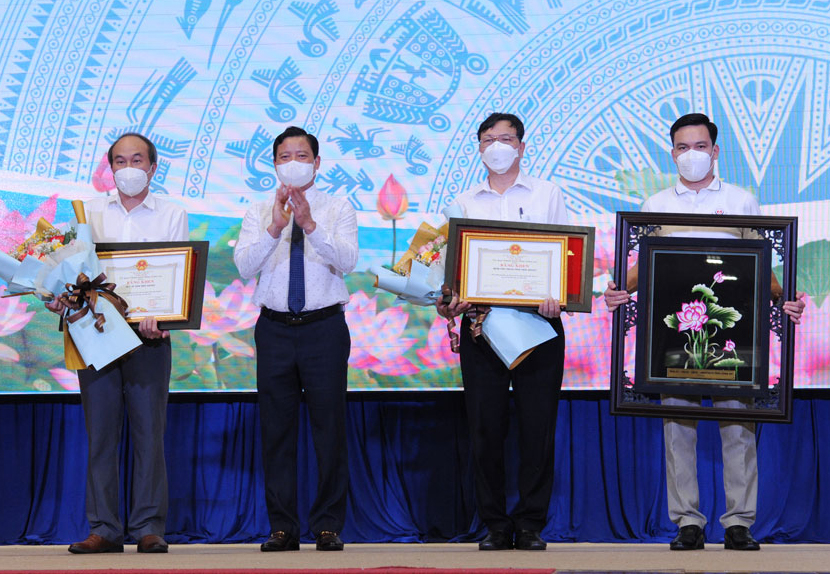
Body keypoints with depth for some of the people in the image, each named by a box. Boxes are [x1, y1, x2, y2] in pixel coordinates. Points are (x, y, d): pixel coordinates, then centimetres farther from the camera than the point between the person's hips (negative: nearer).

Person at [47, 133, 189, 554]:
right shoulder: (89, 211, 15)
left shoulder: (172, 216, 9)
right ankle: (104, 529, 4)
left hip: (149, 334, -1)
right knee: (100, 431, 1)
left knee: (149, 432, -3)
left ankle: (148, 527, 1)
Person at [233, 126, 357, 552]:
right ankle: (282, 528, 10)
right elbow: (244, 264, -7)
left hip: (325, 326, -2)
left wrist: (310, 225, -25)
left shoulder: (338, 210, 5)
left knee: (330, 427, -1)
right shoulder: (258, 213, 9)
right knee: (276, 429, 4)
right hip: (274, 327, 2)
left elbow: (347, 261, -12)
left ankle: (328, 526, 6)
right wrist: (275, 228, -22)